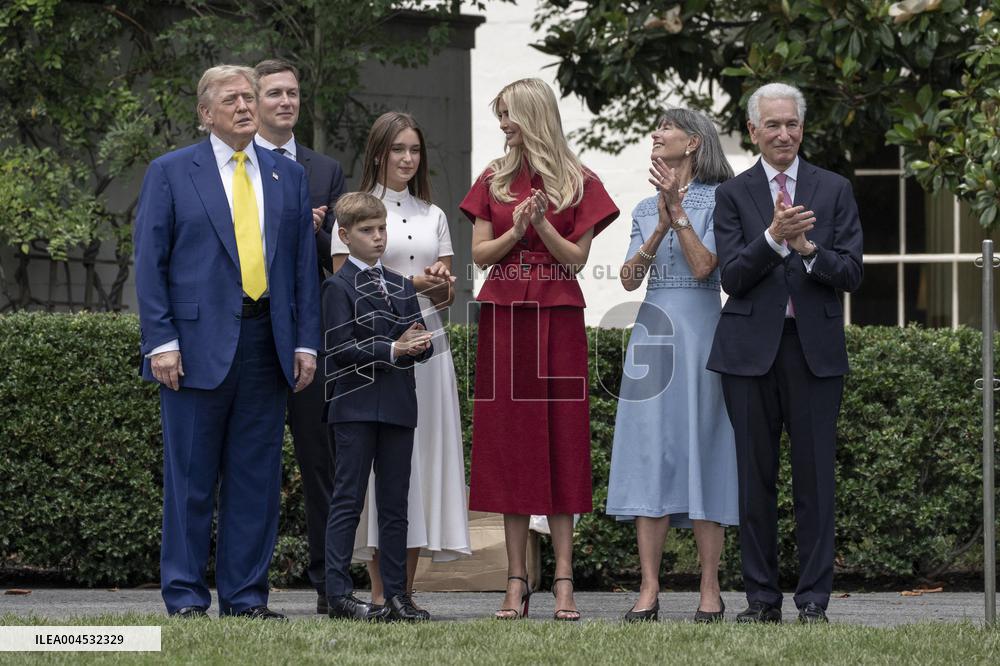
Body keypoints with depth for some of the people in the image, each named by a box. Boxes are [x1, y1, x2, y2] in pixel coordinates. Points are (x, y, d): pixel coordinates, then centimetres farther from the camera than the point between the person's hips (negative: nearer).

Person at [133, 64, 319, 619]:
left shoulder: (288, 176, 14)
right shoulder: (170, 172, 4)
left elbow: (303, 263, 14)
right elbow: (150, 263, 0)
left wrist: (306, 342, 5)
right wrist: (161, 342, -9)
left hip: (267, 344, 3)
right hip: (198, 344, -3)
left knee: (257, 477, 5)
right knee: (191, 478, 0)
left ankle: (246, 595, 10)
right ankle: (186, 597, 5)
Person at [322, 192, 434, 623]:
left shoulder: (402, 287, 17)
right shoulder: (339, 287, -3)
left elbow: (424, 346, 14)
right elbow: (340, 349, -12)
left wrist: (418, 344, -9)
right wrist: (392, 351, -18)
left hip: (398, 406, 6)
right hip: (356, 405, -6)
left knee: (395, 503, 7)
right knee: (348, 501, -4)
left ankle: (396, 594, 10)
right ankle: (339, 594, -4)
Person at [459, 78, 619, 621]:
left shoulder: (578, 184, 3)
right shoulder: (495, 180, 10)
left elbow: (577, 257, 0)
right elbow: (479, 254, 6)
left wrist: (542, 223, -15)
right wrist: (515, 230, -11)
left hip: (558, 319, -2)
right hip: (504, 318, 2)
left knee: (559, 441, -3)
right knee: (509, 442, 0)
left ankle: (563, 579, -3)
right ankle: (517, 581, 1)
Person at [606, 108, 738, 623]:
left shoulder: (716, 201, 2)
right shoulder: (646, 209, 16)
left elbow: (703, 266, -10)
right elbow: (629, 278, 5)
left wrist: (677, 211, -13)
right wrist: (660, 227, -7)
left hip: (699, 330, -4)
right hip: (653, 329, 5)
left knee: (701, 449, -5)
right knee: (650, 451, -2)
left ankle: (710, 592, -2)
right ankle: (649, 590, -2)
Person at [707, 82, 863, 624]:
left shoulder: (834, 190, 9)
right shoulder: (732, 195, 6)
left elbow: (851, 274, 2)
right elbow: (732, 277, -4)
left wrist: (807, 247, -16)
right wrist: (773, 237, -20)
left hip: (815, 349, 0)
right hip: (752, 350, 0)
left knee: (815, 477, -1)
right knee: (756, 478, 4)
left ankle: (814, 599, 4)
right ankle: (762, 598, 9)